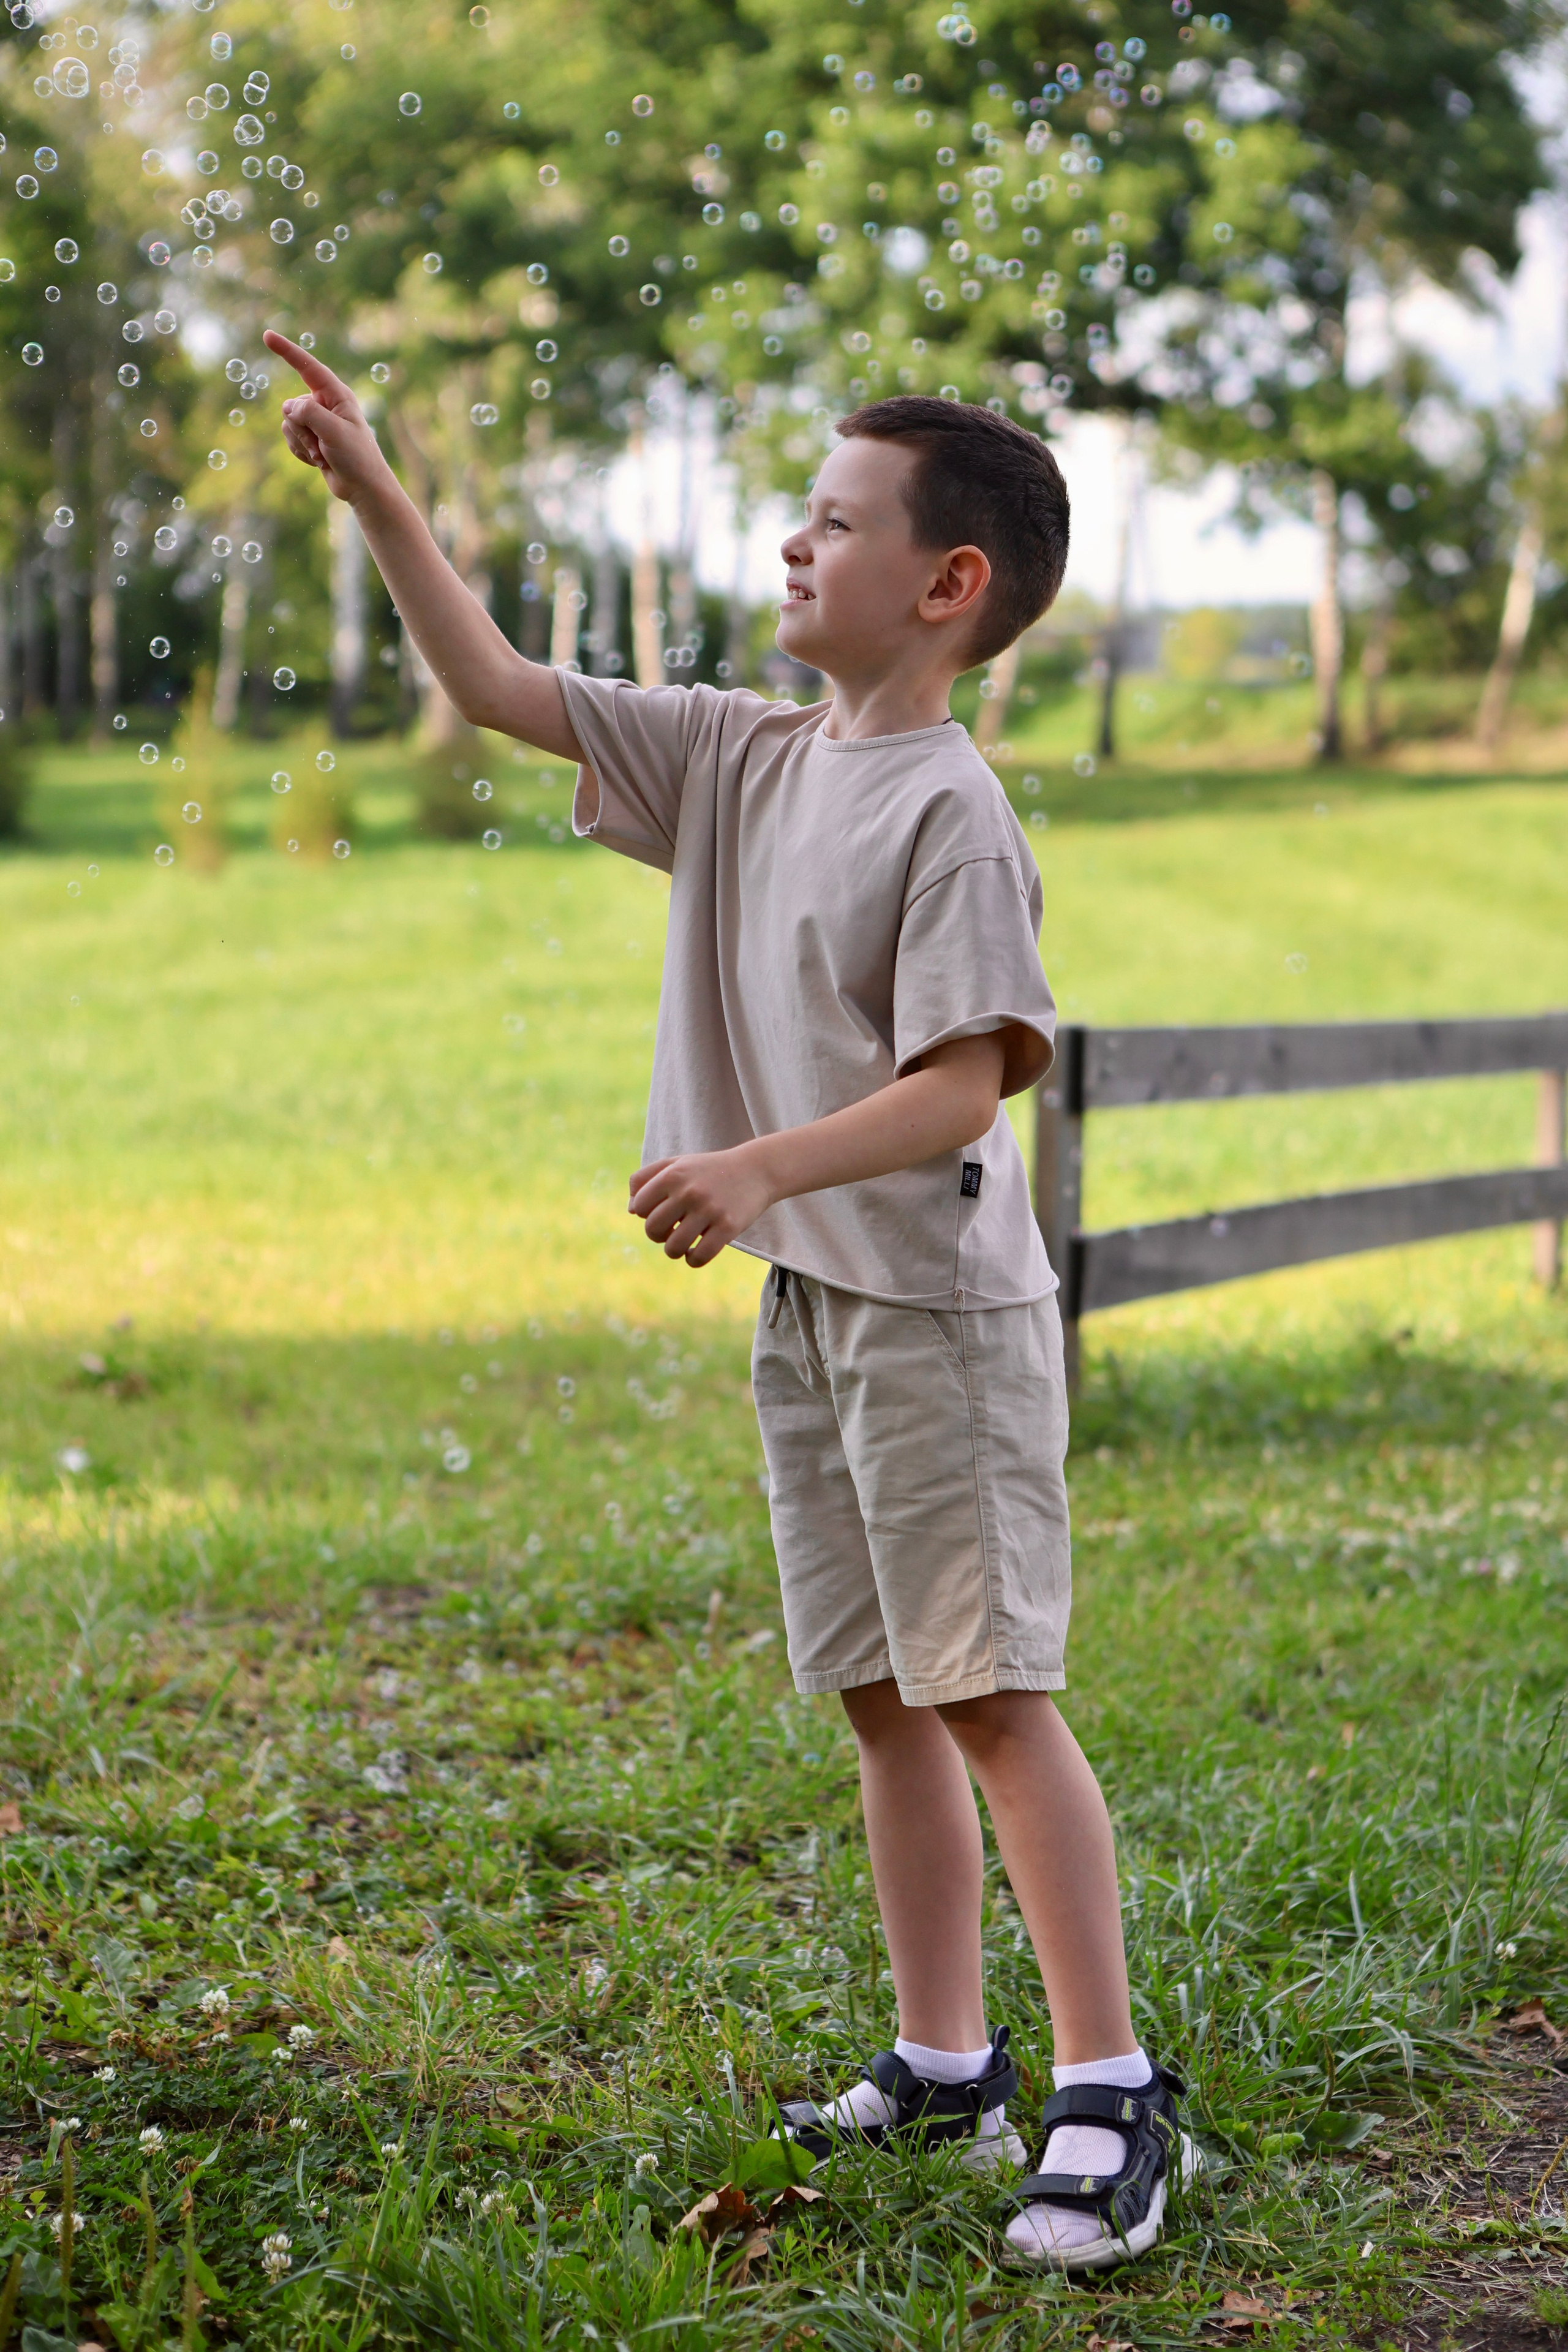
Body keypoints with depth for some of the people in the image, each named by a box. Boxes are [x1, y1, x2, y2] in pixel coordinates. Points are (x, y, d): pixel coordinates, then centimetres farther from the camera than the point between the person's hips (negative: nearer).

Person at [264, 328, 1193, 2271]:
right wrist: (375, 497, 9)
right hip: (808, 1307, 8)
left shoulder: (951, 813, -15)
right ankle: (942, 2064, 23)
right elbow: (497, 689, 14)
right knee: (880, 1694, 13)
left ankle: (1109, 2090, -2)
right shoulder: (738, 758, 9)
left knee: (992, 1690, -8)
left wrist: (765, 1167, -32)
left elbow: (964, 1086, -21)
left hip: (937, 1305, -8)